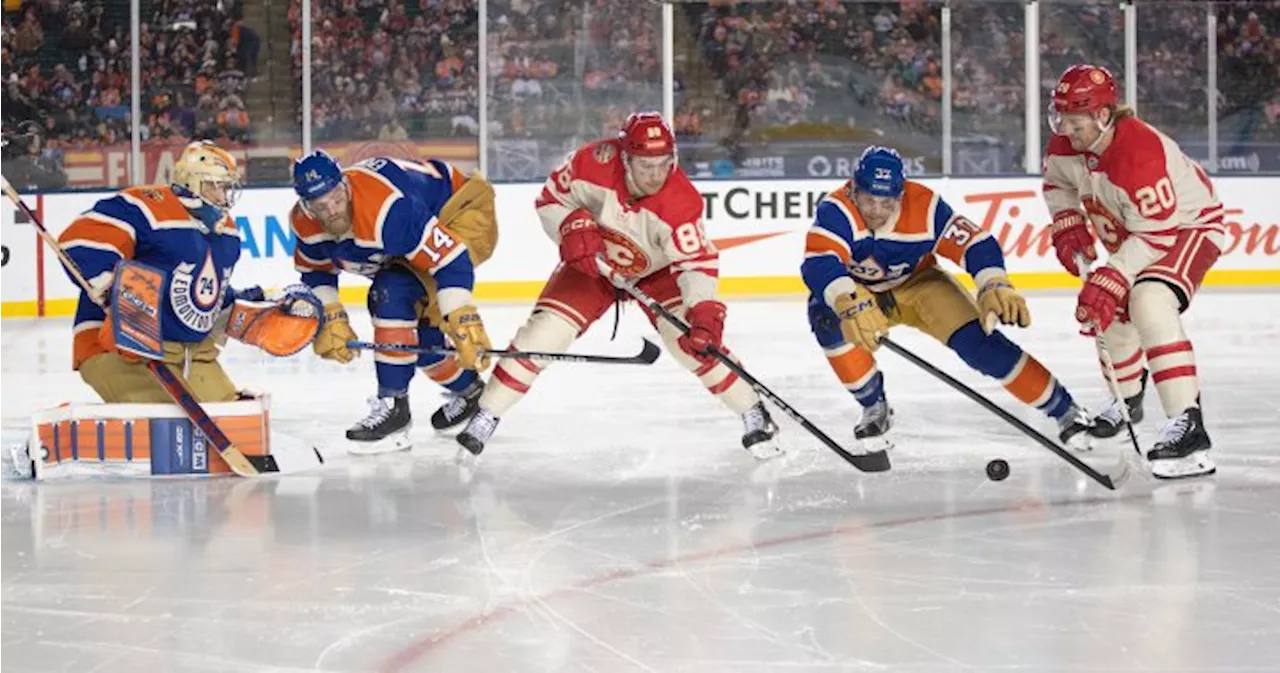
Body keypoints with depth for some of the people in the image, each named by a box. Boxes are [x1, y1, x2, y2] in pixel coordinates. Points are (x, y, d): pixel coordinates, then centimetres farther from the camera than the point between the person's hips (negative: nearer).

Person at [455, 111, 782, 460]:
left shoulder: (681, 201, -35)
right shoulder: (593, 163, -29)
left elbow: (698, 261, -35)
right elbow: (551, 198, -12)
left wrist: (704, 311, -51)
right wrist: (573, 228, -31)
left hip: (656, 272, -1)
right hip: (592, 264, 1)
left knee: (693, 339, -20)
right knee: (544, 330, -13)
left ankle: (754, 415, -2)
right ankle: (486, 416, -2)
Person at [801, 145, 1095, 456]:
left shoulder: (924, 207, -28)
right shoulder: (837, 209, -33)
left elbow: (976, 243, -27)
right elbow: (818, 263, -47)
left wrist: (995, 287, -46)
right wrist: (850, 303, -65)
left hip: (918, 284, 0)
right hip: (862, 291, 0)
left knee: (978, 341, -19)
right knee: (827, 314, -32)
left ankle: (1063, 409, -7)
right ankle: (874, 408, -11)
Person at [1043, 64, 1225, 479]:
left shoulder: (1141, 153, -38)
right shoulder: (1067, 142, -14)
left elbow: (1156, 234, -35)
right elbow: (1057, 182, 9)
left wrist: (1112, 280, -39)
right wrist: (1067, 225, -7)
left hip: (1188, 225, -9)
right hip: (1131, 230, 9)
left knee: (1149, 304, -32)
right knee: (1106, 313, 18)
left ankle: (1187, 425, -39)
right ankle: (1127, 398, 48)